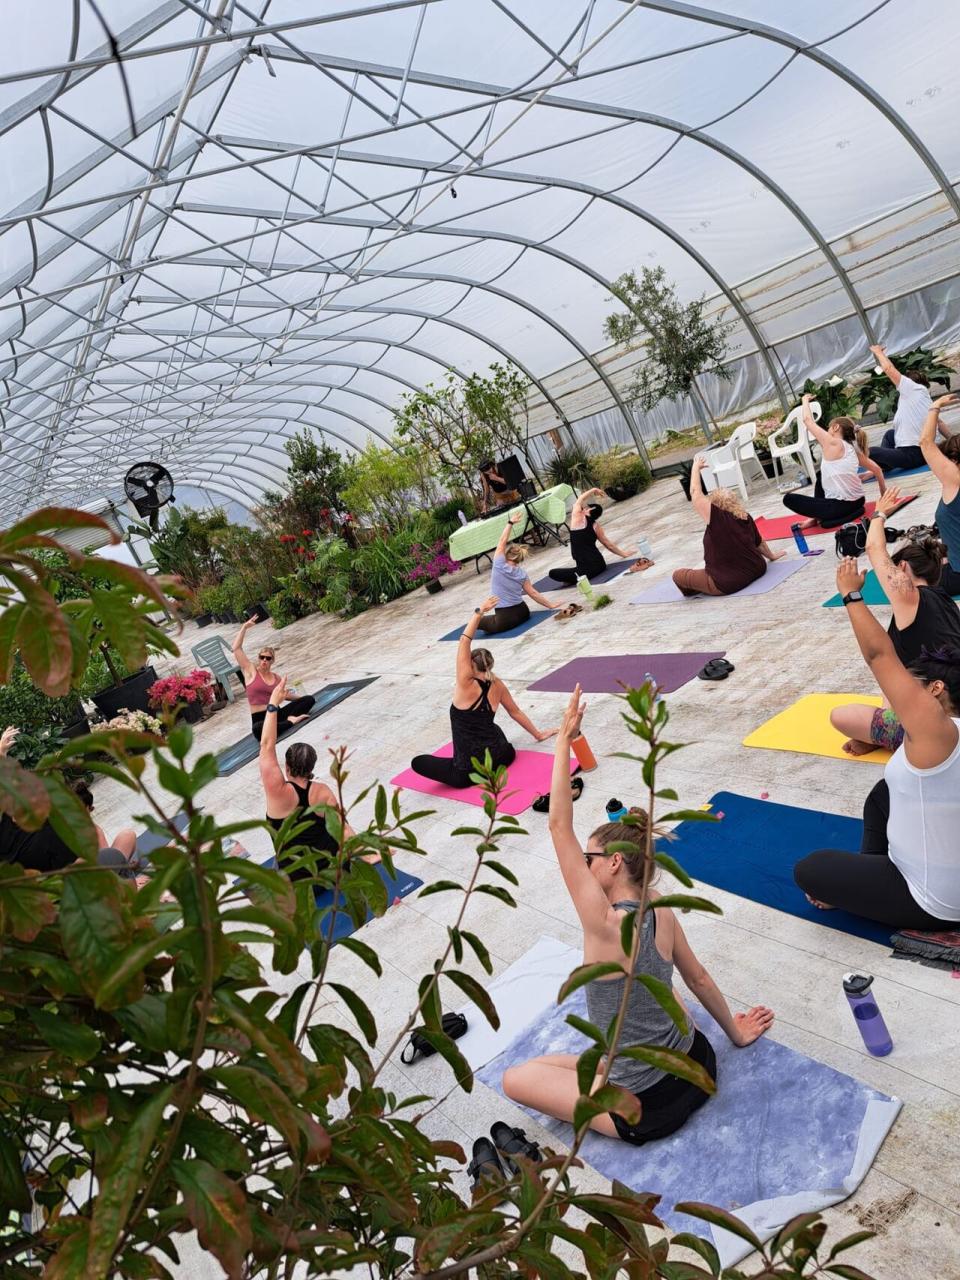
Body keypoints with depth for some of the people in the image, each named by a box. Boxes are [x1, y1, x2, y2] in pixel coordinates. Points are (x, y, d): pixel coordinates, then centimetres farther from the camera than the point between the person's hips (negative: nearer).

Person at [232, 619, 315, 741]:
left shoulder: (276, 677, 11)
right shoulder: (250, 671, -1)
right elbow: (236, 648, -8)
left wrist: (300, 699, 26)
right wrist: (245, 627, -7)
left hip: (277, 714, 5)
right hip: (260, 719, -5)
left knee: (309, 699, -5)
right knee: (257, 729, -44)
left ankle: (291, 718, -27)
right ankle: (291, 722, -29)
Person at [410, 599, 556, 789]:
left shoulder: (466, 684, -13)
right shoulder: (497, 685, 3)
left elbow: (464, 641, -14)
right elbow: (515, 712, 14)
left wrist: (479, 612, -12)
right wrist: (538, 734, 27)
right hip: (499, 755, 6)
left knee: (417, 762, 10)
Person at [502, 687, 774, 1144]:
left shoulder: (605, 923, -26)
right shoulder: (660, 909, -7)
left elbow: (560, 826, -30)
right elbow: (698, 977, 8)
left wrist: (563, 741, -31)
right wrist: (735, 1032, 25)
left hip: (648, 1111, -7)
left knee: (515, 1079, 9)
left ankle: (614, 1122, 6)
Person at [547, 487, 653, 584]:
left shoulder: (578, 517, -3)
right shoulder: (595, 525, 9)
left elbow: (580, 500, 17)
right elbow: (609, 545, 14)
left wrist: (594, 490, 30)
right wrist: (623, 554, 28)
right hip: (600, 564, 7)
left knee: (553, 573, -4)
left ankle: (577, 576, -19)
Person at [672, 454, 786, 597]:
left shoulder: (716, 517, -17)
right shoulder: (746, 518, 2)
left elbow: (695, 493, -11)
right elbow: (759, 543, 17)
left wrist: (696, 467, 2)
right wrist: (771, 556, 36)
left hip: (728, 583, -8)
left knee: (677, 574, 4)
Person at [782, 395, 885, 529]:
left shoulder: (832, 443, -9)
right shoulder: (853, 448, 10)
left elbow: (808, 420, -2)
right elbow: (876, 469, 14)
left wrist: (806, 400, 14)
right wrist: (884, 492, 24)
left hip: (840, 506, -8)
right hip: (857, 502, 8)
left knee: (788, 499, -2)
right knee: (822, 475, 33)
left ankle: (823, 516, -1)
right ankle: (819, 515, 22)